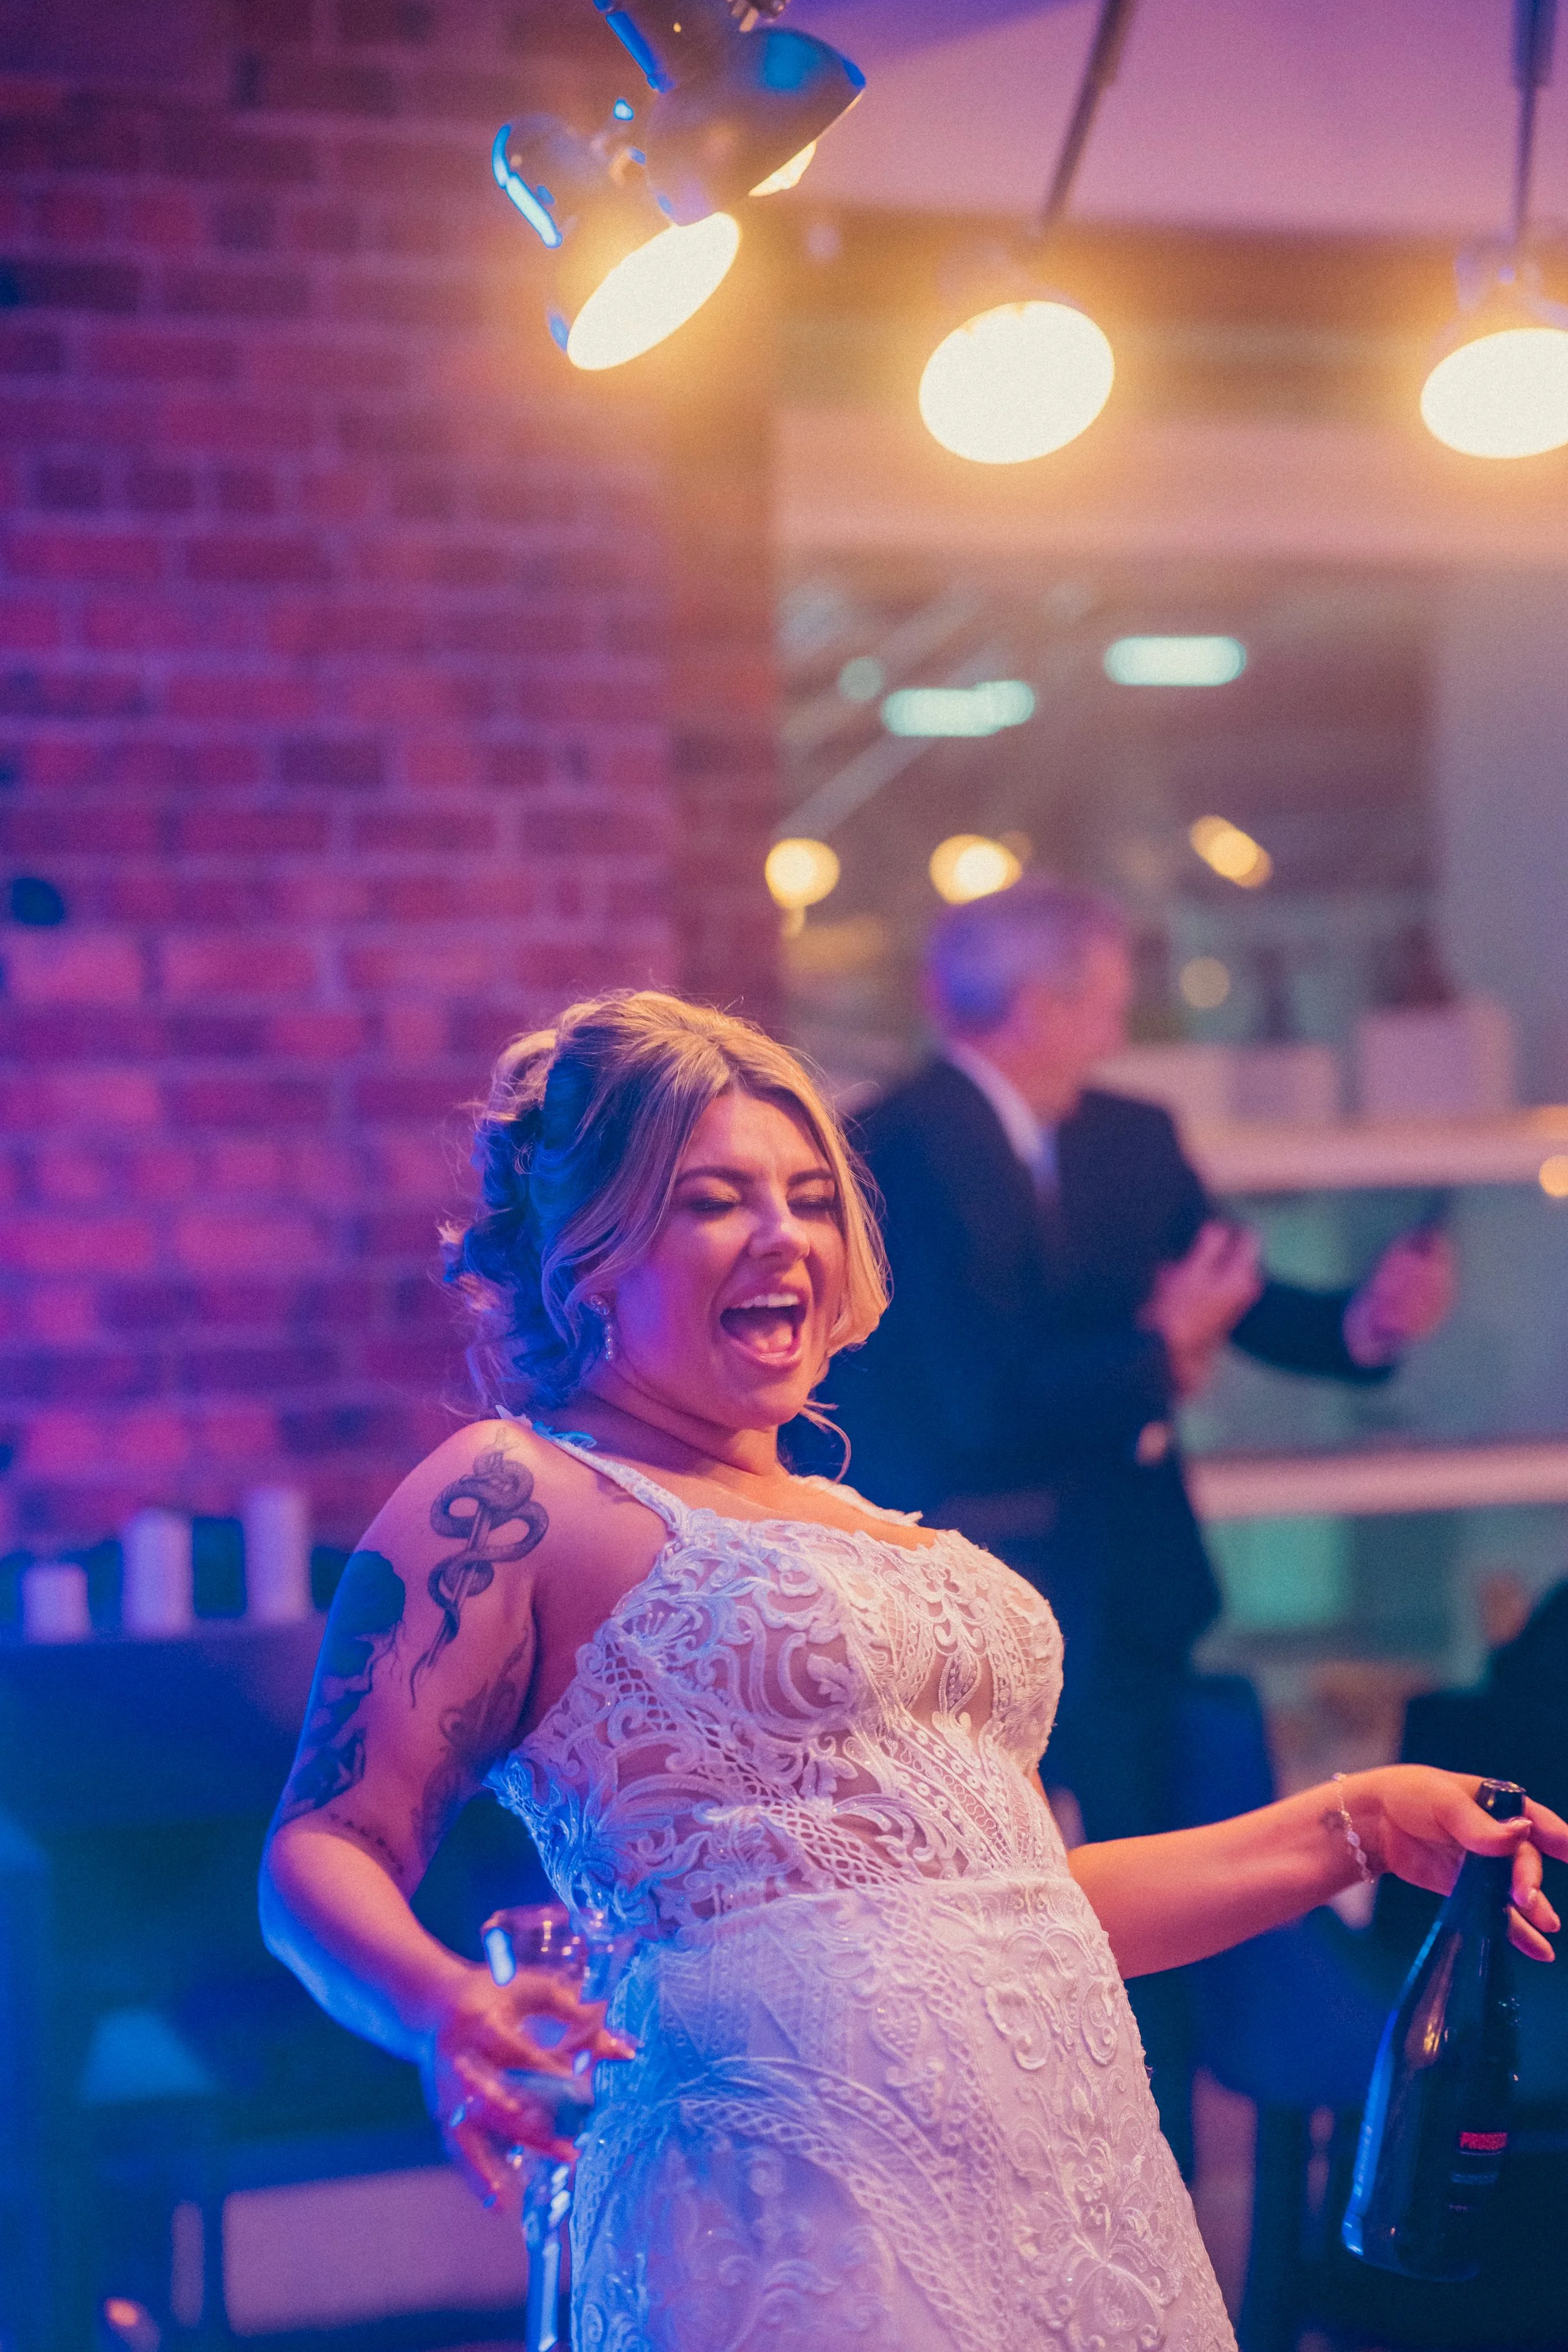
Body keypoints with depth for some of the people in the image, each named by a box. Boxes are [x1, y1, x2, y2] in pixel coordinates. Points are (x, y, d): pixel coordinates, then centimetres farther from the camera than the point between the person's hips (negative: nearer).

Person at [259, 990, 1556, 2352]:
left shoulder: (860, 1528, 20)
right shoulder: (509, 1499, -1)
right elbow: (327, 1853, -8)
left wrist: (1363, 1822, 20)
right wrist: (447, 2011, -28)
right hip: (804, 2203, -6)